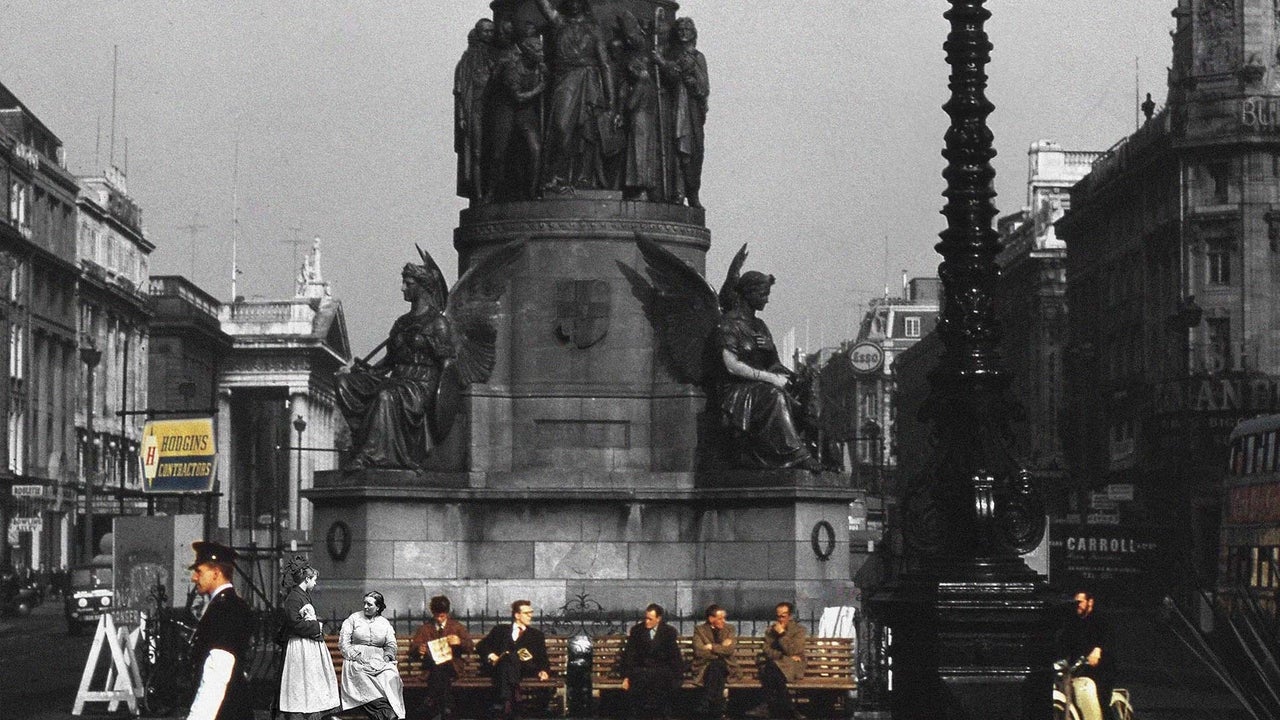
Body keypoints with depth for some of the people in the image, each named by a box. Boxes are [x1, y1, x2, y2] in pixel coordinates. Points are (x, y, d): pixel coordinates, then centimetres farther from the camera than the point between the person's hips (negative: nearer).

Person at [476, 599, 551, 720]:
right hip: (499, 667, 0)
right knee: (510, 657, -37)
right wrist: (490, 655, -2)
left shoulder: (537, 634, 24)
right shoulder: (500, 630, 22)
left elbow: (543, 659, 16)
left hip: (524, 668, 0)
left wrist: (543, 671, -7)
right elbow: (481, 646, 20)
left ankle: (507, 704, -55)